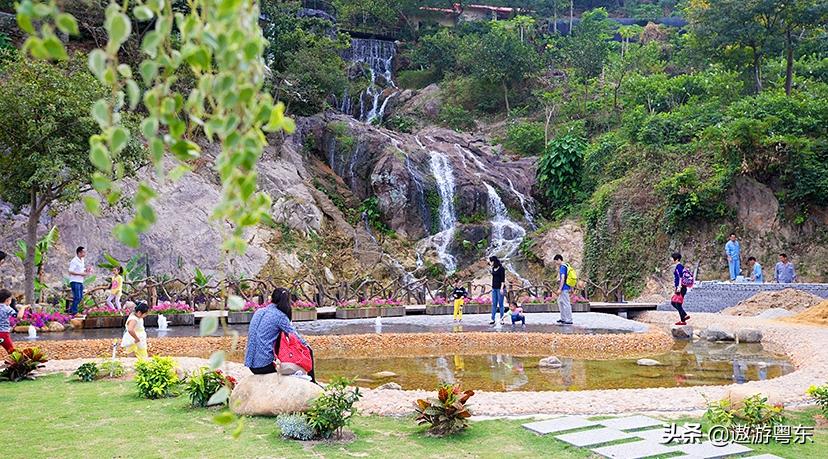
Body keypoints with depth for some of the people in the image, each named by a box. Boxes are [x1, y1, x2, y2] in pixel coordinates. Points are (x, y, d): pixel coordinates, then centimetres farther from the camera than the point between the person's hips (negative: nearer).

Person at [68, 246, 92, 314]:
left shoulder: (82, 261, 15)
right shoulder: (74, 261, -13)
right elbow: (71, 271, -20)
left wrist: (86, 270, 5)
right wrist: (81, 274, -22)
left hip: (80, 282, 9)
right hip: (75, 281, -9)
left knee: (80, 297, 11)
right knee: (77, 297, -11)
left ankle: (71, 310, 21)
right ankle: (74, 311, -4)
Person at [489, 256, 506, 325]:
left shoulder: (501, 269, -9)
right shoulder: (493, 268, 12)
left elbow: (503, 279, -12)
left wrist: (501, 288, -17)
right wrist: (492, 286, 16)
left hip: (499, 288, -7)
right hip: (494, 288, 7)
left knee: (500, 304, -1)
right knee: (494, 304, 6)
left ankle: (501, 319, 5)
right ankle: (493, 319, 8)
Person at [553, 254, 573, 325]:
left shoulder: (562, 267, -16)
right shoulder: (566, 266, 14)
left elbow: (563, 279, -22)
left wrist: (560, 289, -21)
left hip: (564, 288, -11)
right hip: (565, 288, 11)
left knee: (566, 304, -5)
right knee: (560, 301, 19)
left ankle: (569, 320, 0)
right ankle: (563, 318, 24)